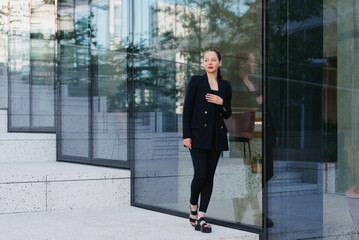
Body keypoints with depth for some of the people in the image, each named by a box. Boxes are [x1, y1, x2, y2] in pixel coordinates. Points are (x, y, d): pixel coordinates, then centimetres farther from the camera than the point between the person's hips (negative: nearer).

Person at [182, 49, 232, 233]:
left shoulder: (225, 86, 12)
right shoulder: (195, 81, 1)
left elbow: (228, 114, 14)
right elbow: (187, 109, -2)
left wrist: (221, 103, -7)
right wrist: (186, 135, -9)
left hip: (217, 137, 4)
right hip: (198, 135, -4)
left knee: (209, 176, 2)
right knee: (200, 174, -11)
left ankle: (201, 217, 8)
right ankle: (193, 210, 14)